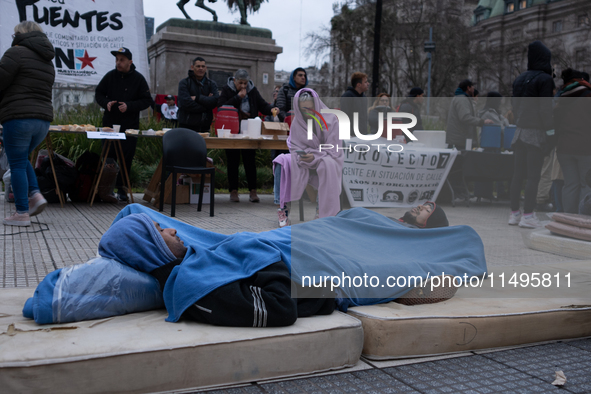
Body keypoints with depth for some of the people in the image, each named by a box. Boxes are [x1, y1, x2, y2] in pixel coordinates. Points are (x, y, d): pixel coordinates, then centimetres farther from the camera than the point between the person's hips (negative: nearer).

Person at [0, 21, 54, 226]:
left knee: (17, 165, 0)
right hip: (43, 119, 8)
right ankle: (35, 195, 8)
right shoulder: (48, 62, 19)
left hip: (19, 118, -8)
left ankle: (22, 213, 2)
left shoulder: (17, 53, -5)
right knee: (22, 160, 24)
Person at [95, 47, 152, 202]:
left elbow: (147, 100, -2)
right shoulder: (110, 76, 6)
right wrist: (106, 103, -9)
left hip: (130, 126, -2)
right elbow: (98, 93, 13)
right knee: (107, 156, 3)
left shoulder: (138, 78, -1)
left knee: (126, 158, 0)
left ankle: (121, 189, 10)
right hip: (109, 124, 2)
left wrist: (129, 106, -16)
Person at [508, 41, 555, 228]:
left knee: (518, 174, 9)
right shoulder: (545, 79, -8)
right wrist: (550, 129, -10)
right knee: (533, 175, -4)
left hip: (520, 130, 7)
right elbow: (545, 109, -14)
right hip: (536, 132, -7)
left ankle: (514, 213, 14)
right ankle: (528, 215, -5)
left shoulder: (520, 79, 12)